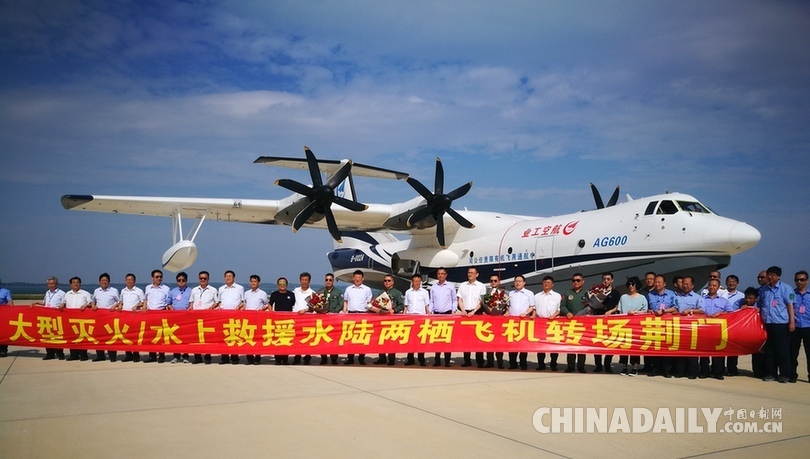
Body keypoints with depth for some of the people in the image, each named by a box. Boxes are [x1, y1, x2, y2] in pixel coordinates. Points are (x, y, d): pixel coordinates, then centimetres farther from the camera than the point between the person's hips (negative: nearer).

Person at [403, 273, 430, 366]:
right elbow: (406, 306, 13)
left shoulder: (424, 292, 7)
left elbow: (427, 306, 7)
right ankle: (410, 359, 6)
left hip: (421, 316, -2)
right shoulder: (408, 292, 11)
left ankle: (421, 359, 0)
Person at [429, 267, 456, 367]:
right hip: (436, 314, 2)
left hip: (447, 314, -2)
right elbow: (432, 301, 13)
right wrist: (430, 311, 0)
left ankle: (447, 360, -1)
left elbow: (455, 300, 7)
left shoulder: (450, 286, 4)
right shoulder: (433, 287, 9)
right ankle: (437, 360, 7)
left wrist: (453, 310, -4)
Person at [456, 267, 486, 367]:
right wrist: (463, 311, -5)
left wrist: (473, 312, -13)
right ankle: (467, 361, 8)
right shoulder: (462, 285, 12)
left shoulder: (481, 286, 3)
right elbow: (460, 300, 10)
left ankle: (480, 361, -1)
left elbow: (482, 302, -3)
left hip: (477, 313, -3)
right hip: (465, 313, 3)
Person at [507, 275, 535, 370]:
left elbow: (532, 307, 4)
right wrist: (507, 312, 3)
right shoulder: (511, 293, 17)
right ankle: (513, 363, 4)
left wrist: (525, 313, -11)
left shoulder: (529, 293, 7)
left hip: (524, 319, -3)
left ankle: (523, 364, 2)